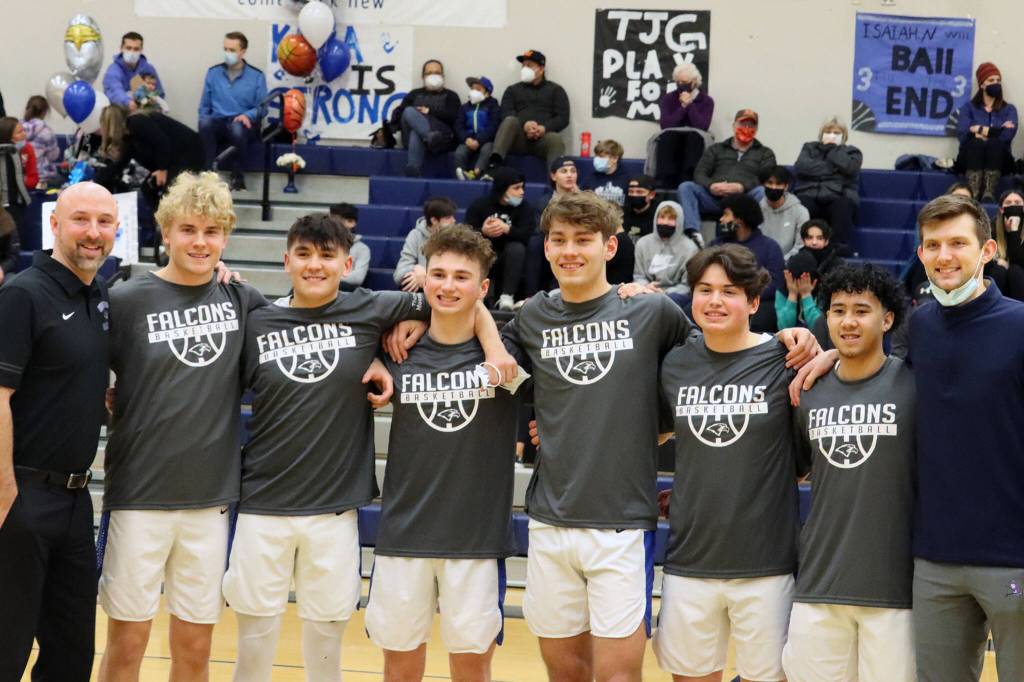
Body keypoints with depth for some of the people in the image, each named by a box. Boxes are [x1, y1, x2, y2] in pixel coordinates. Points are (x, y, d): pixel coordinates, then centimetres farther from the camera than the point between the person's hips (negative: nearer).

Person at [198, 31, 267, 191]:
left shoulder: (256, 76, 6)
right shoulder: (213, 72, 13)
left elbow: (262, 107, 2)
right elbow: (205, 105, 15)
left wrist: (248, 115, -18)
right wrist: (203, 121, -3)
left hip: (243, 124, -2)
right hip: (218, 122, 2)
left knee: (237, 127, -40)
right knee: (205, 123, -35)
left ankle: (237, 177, -22)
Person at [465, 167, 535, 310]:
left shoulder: (525, 208, -1)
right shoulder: (479, 205, 0)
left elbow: (528, 234, -18)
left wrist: (506, 229, -36)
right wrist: (483, 232, -32)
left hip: (508, 259, 0)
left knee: (517, 247, -32)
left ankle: (507, 297, -36)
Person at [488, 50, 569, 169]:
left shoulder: (555, 90, 20)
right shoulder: (513, 90, 23)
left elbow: (563, 118, 7)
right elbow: (506, 114, 6)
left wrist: (544, 128, -13)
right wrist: (524, 125, -16)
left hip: (543, 138, -1)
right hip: (519, 138, 1)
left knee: (555, 139, -35)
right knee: (510, 121, -31)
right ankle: (495, 163, -52)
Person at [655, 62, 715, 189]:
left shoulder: (706, 101, 1)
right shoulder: (668, 99, 5)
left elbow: (702, 127, -15)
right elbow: (665, 125, -11)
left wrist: (689, 105, -15)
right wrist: (682, 107, -14)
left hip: (694, 146, -1)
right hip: (670, 147, 1)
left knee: (695, 136, -33)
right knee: (667, 136, -32)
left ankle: (687, 181, -38)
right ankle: (666, 182, -34)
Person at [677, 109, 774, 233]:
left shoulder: (765, 153, 23)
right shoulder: (716, 149, 28)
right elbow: (699, 173, 15)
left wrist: (742, 187, -15)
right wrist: (711, 186, -10)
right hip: (715, 197, 2)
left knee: (763, 192, -34)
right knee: (686, 187, -23)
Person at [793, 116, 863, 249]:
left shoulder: (851, 152, 21)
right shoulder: (809, 147, 24)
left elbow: (848, 168, -4)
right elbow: (801, 167, 2)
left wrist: (831, 148, 7)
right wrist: (832, 167, 1)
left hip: (838, 197, -1)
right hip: (810, 195, 1)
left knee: (842, 205, -36)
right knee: (801, 203, -35)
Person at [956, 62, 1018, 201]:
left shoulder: (1009, 109, 15)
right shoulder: (969, 107, 15)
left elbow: (1008, 134, -7)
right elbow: (962, 133, -6)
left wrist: (980, 130, -5)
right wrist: (997, 130, -6)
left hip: (998, 159, 0)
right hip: (971, 158, 0)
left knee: (995, 143, -33)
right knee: (976, 143, -33)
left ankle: (989, 194, -52)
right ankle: (973, 195, -52)